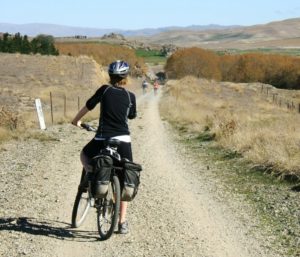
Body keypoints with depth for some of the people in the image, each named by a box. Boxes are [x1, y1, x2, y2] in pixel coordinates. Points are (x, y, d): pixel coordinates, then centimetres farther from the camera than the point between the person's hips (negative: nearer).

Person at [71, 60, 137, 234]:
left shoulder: (104, 90, 0)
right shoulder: (130, 96, 3)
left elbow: (89, 106, 5)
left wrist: (76, 121, 20)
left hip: (102, 140, -1)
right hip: (123, 141, 1)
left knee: (85, 154, 32)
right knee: (124, 181, 10)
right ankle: (122, 222, 7)